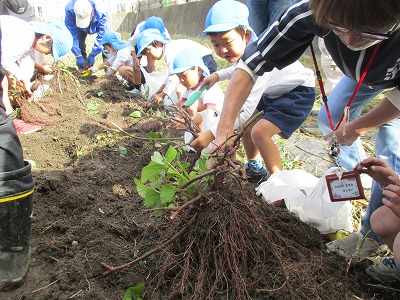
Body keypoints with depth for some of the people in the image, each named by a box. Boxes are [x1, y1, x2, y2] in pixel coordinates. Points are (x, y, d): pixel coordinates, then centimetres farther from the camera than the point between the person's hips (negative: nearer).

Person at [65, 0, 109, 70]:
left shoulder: (100, 12, -44)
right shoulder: (69, 10, -37)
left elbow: (101, 36, -37)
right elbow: (72, 35, -32)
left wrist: (92, 55, -37)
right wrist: (78, 55, -36)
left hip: (98, 24, -2)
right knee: (79, 43, -17)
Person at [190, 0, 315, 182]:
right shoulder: (243, 51, -11)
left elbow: (246, 112, -39)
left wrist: (212, 134, -41)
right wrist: (218, 75, -1)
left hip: (299, 92, -9)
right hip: (274, 92, 9)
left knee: (259, 132, -24)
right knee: (245, 125, 8)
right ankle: (255, 168, 28)